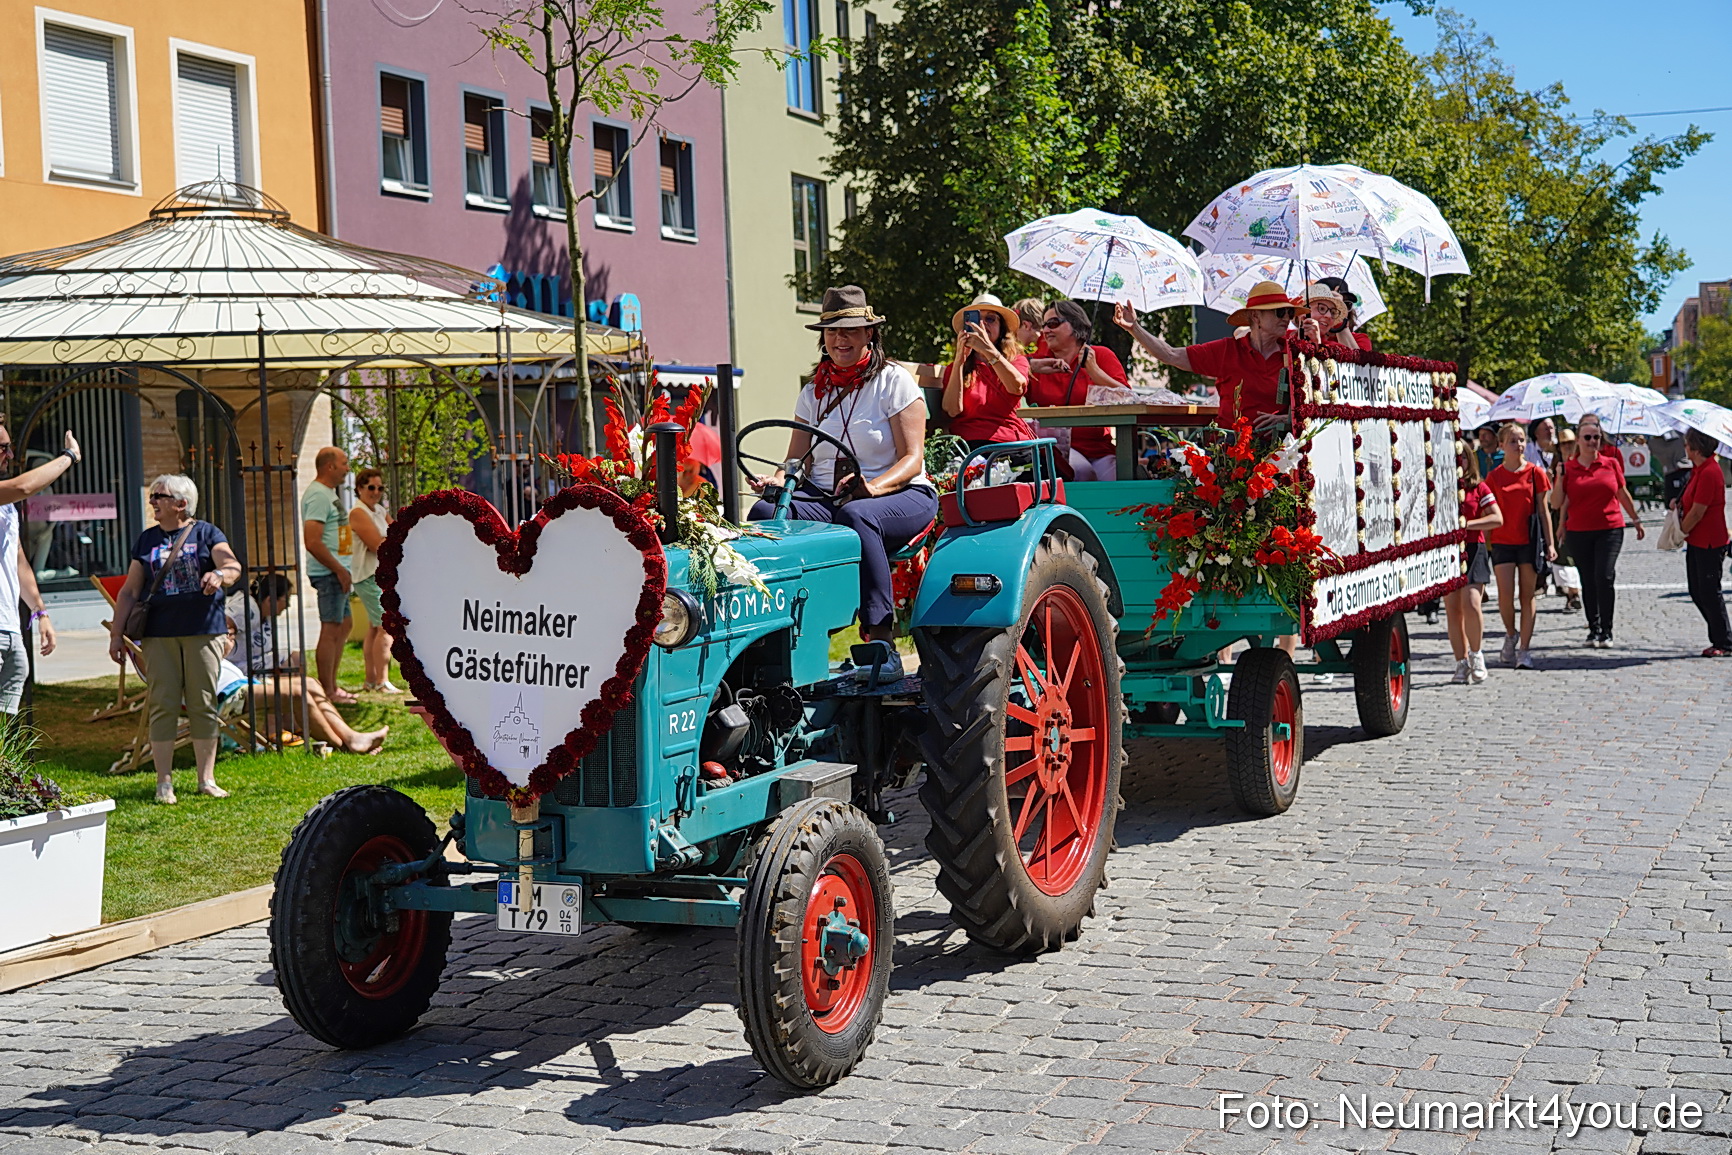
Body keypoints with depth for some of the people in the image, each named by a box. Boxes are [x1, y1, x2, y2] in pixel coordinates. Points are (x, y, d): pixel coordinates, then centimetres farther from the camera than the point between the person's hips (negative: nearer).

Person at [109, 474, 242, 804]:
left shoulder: (205, 533, 5)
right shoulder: (147, 540, 14)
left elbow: (232, 565, -11)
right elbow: (129, 591, 15)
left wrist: (220, 574, -34)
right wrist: (117, 633, 9)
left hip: (203, 630, -2)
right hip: (159, 634, 2)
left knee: (203, 704, 1)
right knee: (163, 705, 0)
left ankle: (206, 779, 9)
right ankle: (164, 782, 5)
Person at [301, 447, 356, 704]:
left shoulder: (327, 493, 17)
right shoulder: (318, 495, -16)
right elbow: (312, 541, -24)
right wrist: (339, 569, -19)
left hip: (336, 571, 11)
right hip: (329, 573, -11)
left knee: (343, 626, 16)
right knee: (331, 629, -8)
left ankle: (332, 686, 22)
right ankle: (327, 692, -4)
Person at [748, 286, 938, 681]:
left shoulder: (893, 381, 1)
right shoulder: (813, 392, 16)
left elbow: (912, 458, -7)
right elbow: (796, 460, 14)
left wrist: (874, 486, -27)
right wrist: (776, 480, -11)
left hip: (901, 496, -4)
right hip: (825, 499, 4)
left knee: (855, 514, -40)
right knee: (765, 513, -27)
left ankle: (881, 644, -41)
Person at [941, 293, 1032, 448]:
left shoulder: (1017, 361, 18)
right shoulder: (956, 367, 19)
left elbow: (1017, 387, -8)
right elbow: (952, 410, 0)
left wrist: (988, 349, -16)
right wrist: (959, 360, -1)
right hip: (966, 443, 1)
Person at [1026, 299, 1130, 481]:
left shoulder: (1101, 355, 11)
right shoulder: (1040, 362, 14)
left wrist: (1093, 370, -7)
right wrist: (1032, 366, -10)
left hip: (1101, 450, 1)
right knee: (1082, 472, -31)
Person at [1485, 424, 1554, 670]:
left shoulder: (1535, 473, 4)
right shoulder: (1494, 477, 3)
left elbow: (1543, 511, 7)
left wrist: (1550, 543, 2)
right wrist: (1486, 546, 2)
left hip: (1529, 541, 0)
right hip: (1502, 541, 0)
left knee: (1528, 594, 2)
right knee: (1505, 592, -10)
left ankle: (1524, 649, 7)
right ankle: (1510, 635, 17)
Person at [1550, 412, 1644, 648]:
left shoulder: (1611, 464, 4)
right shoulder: (1568, 468, 2)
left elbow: (1623, 495, 16)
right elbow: (1556, 503, 0)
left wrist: (1637, 521, 23)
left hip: (1610, 529, -1)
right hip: (1578, 533, 1)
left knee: (1605, 576, -14)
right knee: (1588, 581, 8)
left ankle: (1606, 632, -6)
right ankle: (1594, 628, 21)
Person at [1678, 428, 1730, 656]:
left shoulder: (1709, 473, -20)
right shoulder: (1698, 470, 12)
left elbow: (1697, 512, -20)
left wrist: (1680, 532, -7)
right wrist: (1679, 503, -1)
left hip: (1709, 544, -10)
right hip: (1697, 542, 10)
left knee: (1709, 593, -5)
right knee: (1697, 592, 12)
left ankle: (1724, 644, 3)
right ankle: (1720, 639, 19)